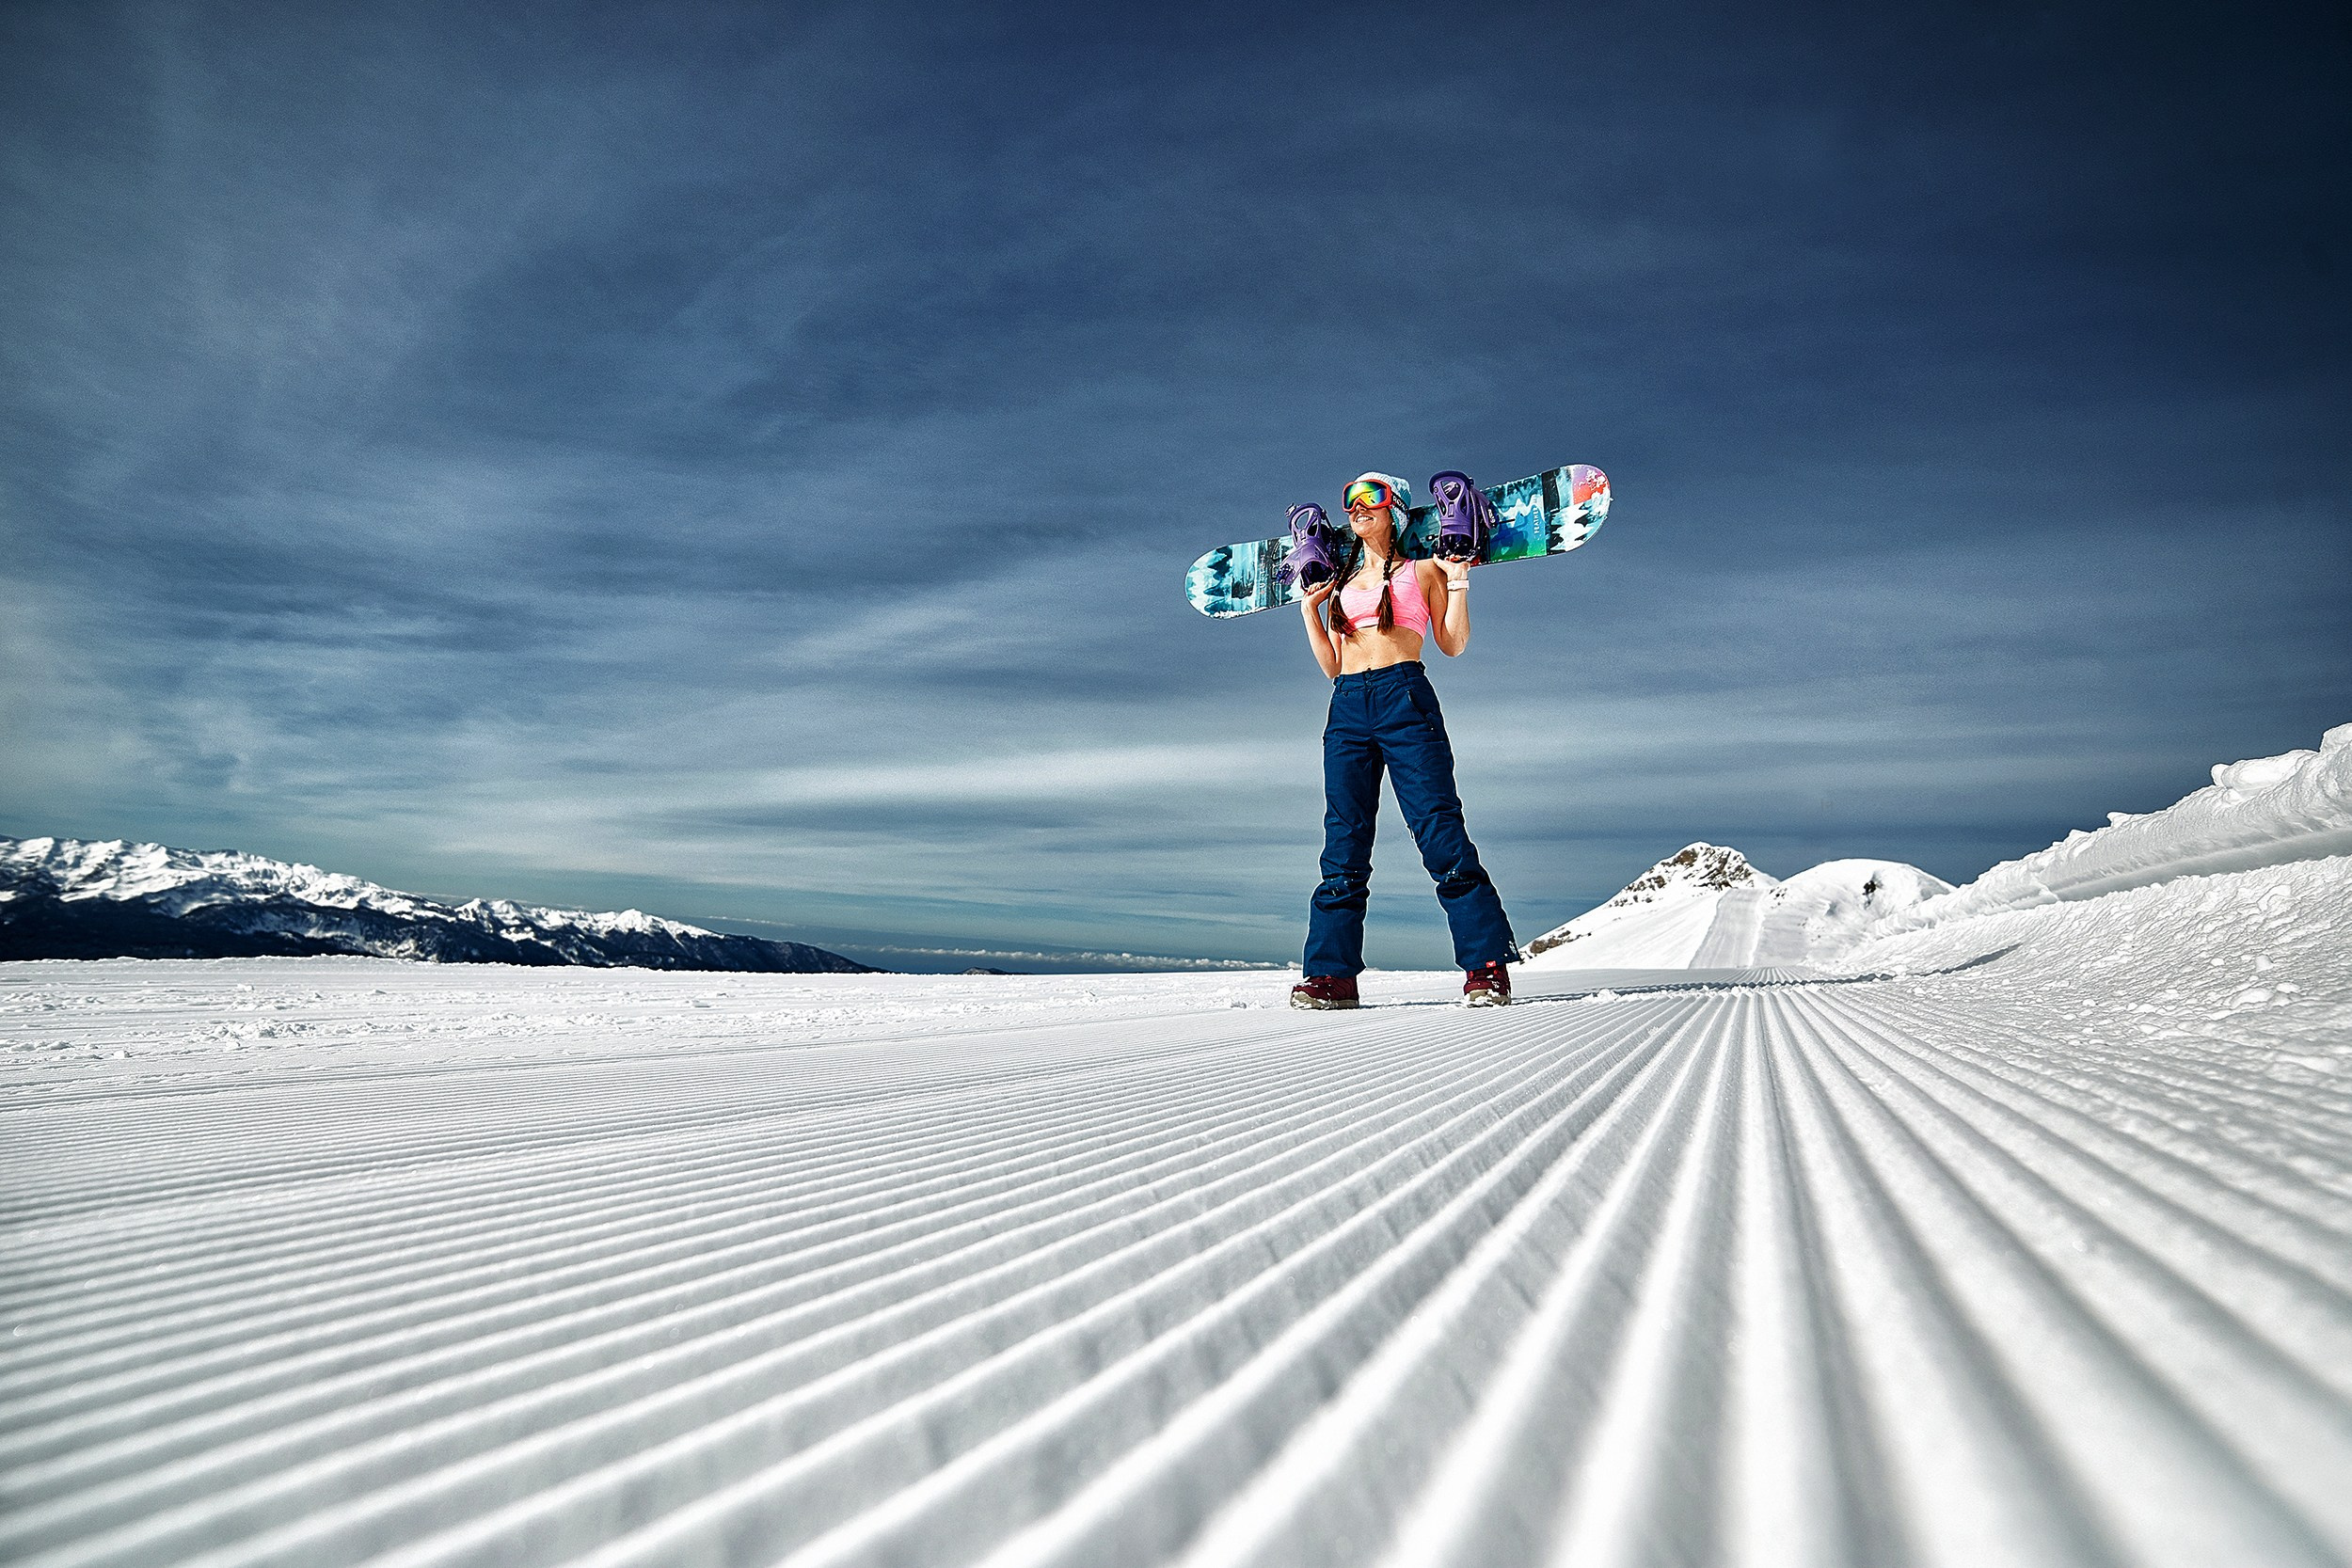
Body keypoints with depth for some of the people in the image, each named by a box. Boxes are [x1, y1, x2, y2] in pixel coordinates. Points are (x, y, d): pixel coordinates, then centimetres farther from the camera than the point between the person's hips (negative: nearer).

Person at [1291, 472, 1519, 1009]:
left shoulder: (1421, 568, 14)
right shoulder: (1341, 581, 25)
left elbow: (1453, 644, 7)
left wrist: (1457, 582, 0)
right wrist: (1309, 609, 17)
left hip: (1405, 698, -4)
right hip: (1348, 708, 4)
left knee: (1441, 834, -11)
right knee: (1343, 844, -2)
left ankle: (1487, 965, -8)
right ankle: (1331, 973, -2)